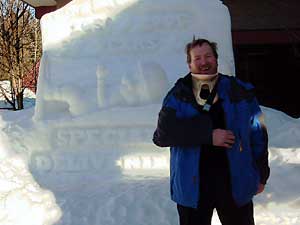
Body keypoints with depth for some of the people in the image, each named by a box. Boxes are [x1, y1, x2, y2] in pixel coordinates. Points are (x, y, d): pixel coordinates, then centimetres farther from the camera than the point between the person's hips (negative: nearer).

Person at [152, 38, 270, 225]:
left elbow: (258, 134, 5)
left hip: (236, 183, 1)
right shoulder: (178, 96, -1)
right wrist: (208, 135, -20)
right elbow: (162, 134, -14)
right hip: (192, 186, 0)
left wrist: (261, 175, 8)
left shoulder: (239, 91, 0)